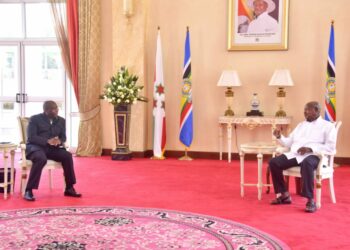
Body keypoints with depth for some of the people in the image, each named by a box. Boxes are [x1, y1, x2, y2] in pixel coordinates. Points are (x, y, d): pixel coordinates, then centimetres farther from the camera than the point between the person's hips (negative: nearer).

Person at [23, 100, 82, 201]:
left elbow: (63, 137, 11)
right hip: (35, 147, -4)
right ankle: (28, 191, -31)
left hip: (52, 148, 5)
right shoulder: (34, 119, -2)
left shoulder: (61, 120, 13)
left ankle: (69, 188, -14)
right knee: (41, 159, -38)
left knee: (67, 155, -23)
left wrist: (59, 141, -16)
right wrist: (48, 141, -26)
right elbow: (31, 137, -12)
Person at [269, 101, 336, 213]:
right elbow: (290, 142, 23)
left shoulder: (328, 126, 7)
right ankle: (284, 195, -7)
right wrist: (279, 137, 2)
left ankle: (310, 200, -35)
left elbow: (330, 147, -6)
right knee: (274, 162, -17)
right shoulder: (301, 125, 26)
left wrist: (310, 149, -18)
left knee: (306, 163, -41)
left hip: (313, 155, -6)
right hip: (295, 154, 6)